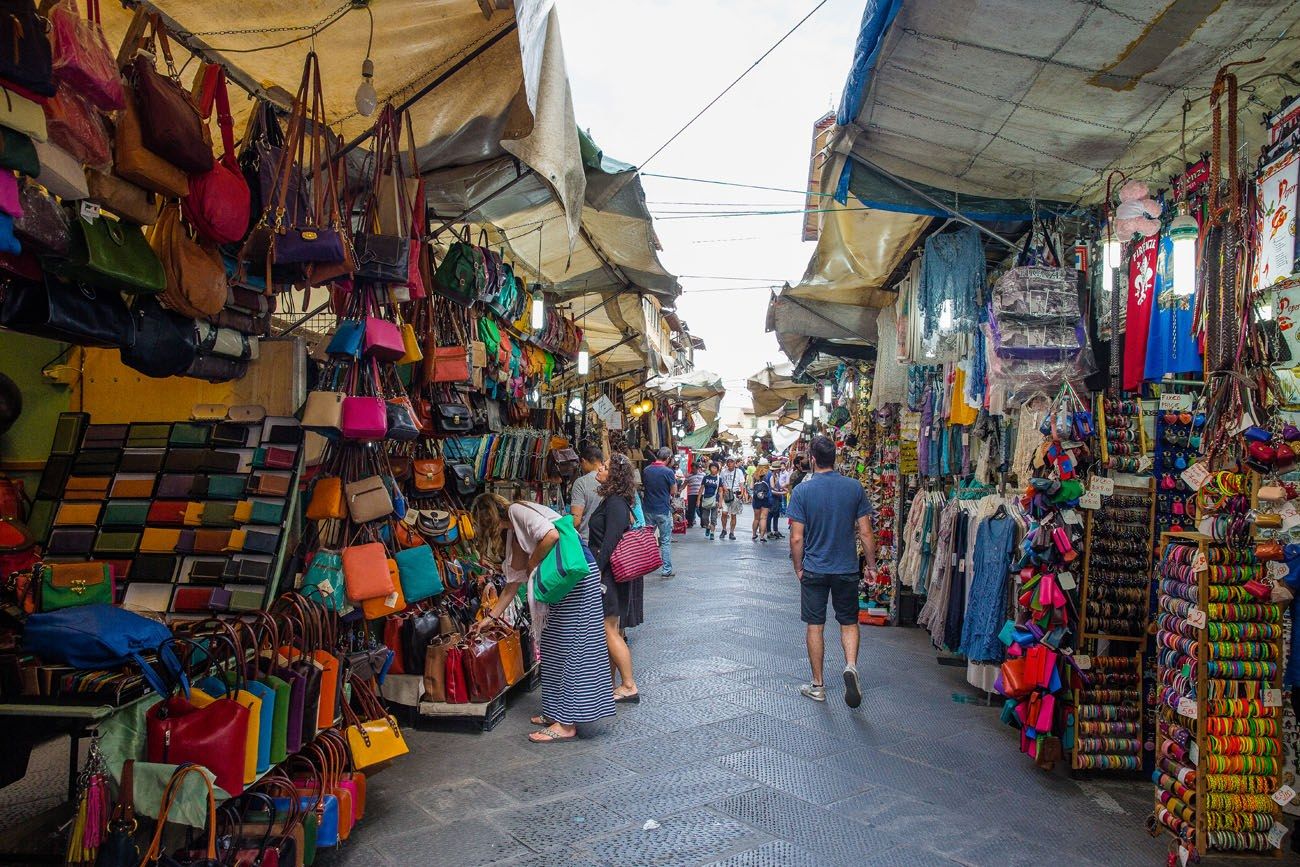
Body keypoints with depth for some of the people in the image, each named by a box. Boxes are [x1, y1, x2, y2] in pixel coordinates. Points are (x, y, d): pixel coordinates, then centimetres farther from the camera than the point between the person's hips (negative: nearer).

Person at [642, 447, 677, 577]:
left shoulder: (646, 470, 2)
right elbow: (673, 492, -6)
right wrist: (675, 480, 8)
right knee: (666, 541, 4)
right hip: (664, 510, -5)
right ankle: (667, 570, 6)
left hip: (648, 509, 5)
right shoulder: (668, 472, -14)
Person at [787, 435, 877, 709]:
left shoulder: (802, 490, -10)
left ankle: (818, 685, 18)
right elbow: (866, 533, -2)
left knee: (814, 626, 10)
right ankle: (851, 665, -7)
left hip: (814, 570, -1)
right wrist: (871, 565, 9)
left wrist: (798, 568, 5)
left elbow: (797, 538, -9)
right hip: (847, 569, 1)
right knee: (849, 622, 17)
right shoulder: (854, 487, -5)